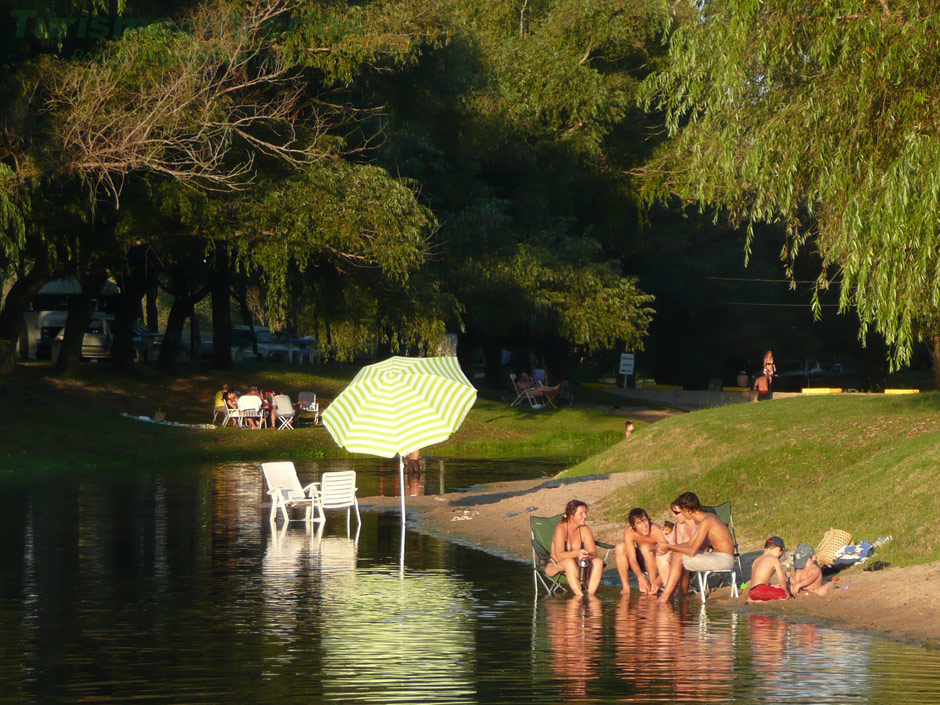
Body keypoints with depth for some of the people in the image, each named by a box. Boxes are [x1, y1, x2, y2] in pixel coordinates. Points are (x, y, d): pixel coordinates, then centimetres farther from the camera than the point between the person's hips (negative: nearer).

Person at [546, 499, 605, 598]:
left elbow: (593, 553, -8)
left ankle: (590, 594, -30)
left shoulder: (584, 530, -1)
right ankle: (579, 595, -42)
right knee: (569, 562, -37)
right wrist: (577, 553, -45)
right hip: (556, 567, -5)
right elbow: (559, 555, -28)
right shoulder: (561, 529, -18)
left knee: (598, 562, -19)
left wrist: (587, 555, -33)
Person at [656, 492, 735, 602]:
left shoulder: (706, 522, -18)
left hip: (723, 560, -10)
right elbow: (690, 543, 20)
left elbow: (692, 551, -19)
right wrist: (670, 546, 12)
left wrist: (670, 547, -7)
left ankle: (665, 597, -8)